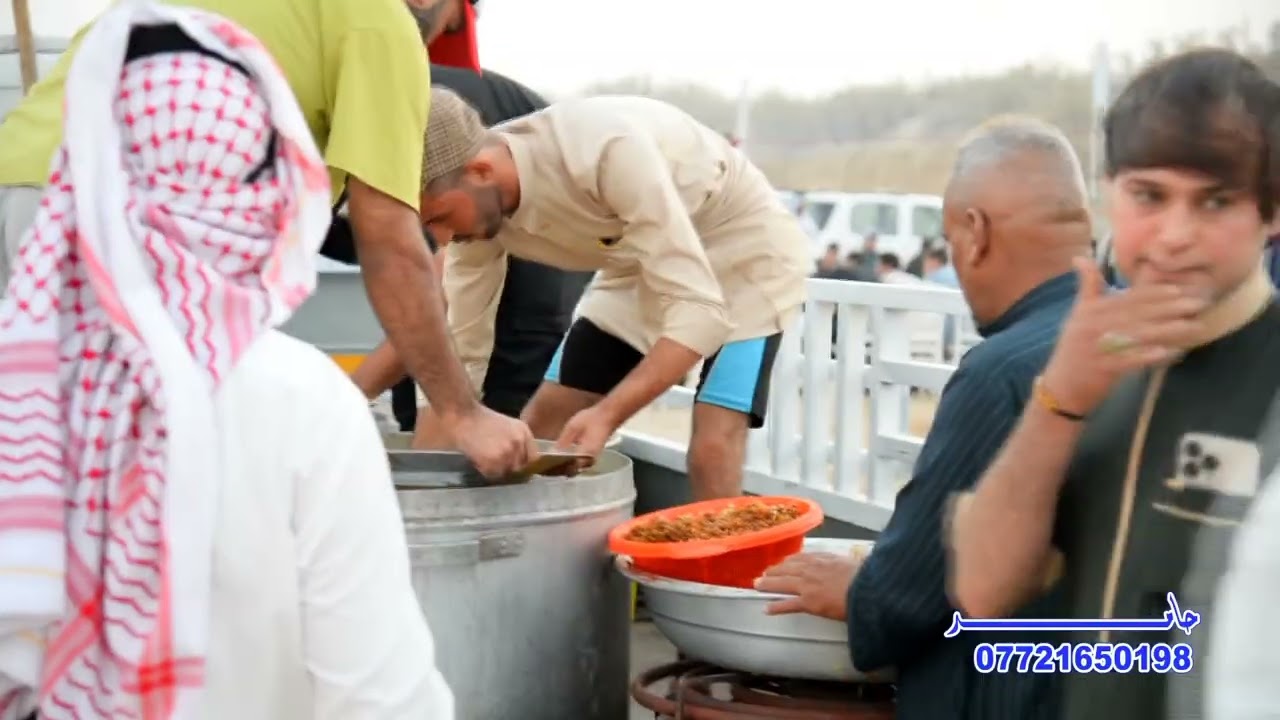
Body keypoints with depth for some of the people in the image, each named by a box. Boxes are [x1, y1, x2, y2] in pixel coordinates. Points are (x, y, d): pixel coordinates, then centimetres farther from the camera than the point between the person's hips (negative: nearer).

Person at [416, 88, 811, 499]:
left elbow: (701, 310, -39)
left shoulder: (609, 151, -39)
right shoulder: (480, 204, -17)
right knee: (539, 431, 3)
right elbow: (460, 350, -6)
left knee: (711, 452, -21)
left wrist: (608, 414, -48)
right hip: (641, 267, 7)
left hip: (747, 254, -7)